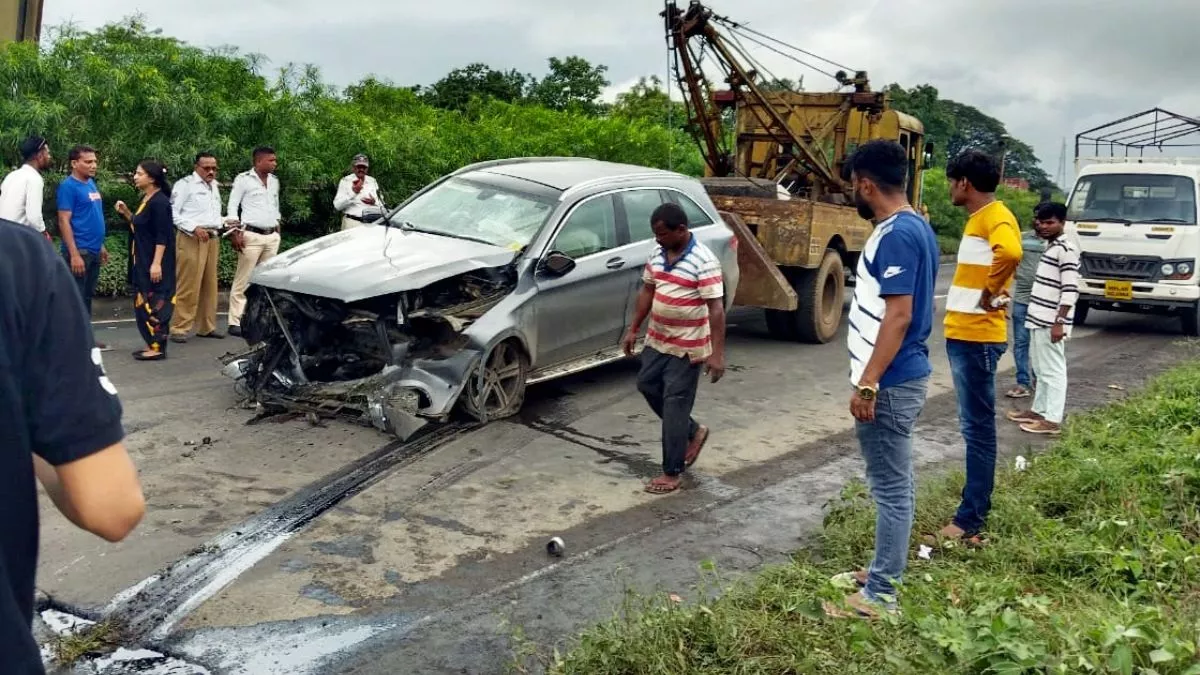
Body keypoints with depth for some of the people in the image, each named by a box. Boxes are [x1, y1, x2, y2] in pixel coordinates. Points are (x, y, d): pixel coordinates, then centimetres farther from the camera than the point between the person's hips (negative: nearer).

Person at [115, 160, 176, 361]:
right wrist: (126, 212, 8)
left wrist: (156, 263, -24)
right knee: (143, 303, 12)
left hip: (154, 263, -10)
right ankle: (152, 344, 18)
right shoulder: (145, 199, 12)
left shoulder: (159, 202, -16)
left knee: (154, 303, -6)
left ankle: (158, 348, -1)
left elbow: (162, 236, -21)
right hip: (142, 262, 10)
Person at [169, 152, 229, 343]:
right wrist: (194, 228, -18)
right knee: (188, 286, -9)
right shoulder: (185, 184, -3)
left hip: (212, 239, 7)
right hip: (191, 239, -7)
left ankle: (206, 326, 16)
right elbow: (173, 213, -10)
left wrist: (225, 223, 12)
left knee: (209, 285, 9)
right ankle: (179, 328, -4)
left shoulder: (214, 186, 21)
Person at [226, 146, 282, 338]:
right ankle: (235, 322, -3)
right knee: (244, 280, -5)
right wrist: (236, 233, -12)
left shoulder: (274, 181, 14)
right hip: (251, 235, -6)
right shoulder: (244, 179, -4)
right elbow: (232, 207, -5)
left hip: (272, 236, 6)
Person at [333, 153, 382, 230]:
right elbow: (337, 206, -6)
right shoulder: (345, 181, 5)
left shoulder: (372, 181, 17)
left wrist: (374, 202, -5)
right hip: (352, 223, -3)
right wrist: (353, 192, -14)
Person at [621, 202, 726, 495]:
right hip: (657, 340, 8)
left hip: (688, 347, -8)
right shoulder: (657, 254, 2)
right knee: (647, 385, 16)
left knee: (674, 406, -3)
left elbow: (716, 308, -21)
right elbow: (647, 292, 14)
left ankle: (672, 472, 9)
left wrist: (717, 353, -25)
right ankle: (693, 432, 33)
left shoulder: (704, 261, -20)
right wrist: (633, 330, 14)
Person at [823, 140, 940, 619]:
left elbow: (899, 315, -25)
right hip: (905, 375, 11)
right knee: (896, 482, 18)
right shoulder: (915, 227, 12)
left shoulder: (895, 235, -20)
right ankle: (887, 571, 31)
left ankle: (880, 595, 8)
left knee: (890, 487, -2)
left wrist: (868, 383, -24)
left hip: (890, 382, -11)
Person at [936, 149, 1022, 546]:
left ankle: (970, 521, -1)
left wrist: (991, 293, -23)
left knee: (978, 427, -6)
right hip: (962, 334, 10)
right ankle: (978, 504, 26)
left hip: (977, 338, -10)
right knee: (974, 425, 16)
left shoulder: (995, 217, -14)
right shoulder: (977, 218, 17)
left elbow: (1010, 252, -36)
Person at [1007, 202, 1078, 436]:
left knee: (1053, 370, -4)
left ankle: (1053, 420, -1)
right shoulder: (1050, 247, 15)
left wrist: (1059, 322, -22)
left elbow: (1070, 290, -19)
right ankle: (1039, 411, 27)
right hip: (1039, 320, 10)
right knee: (1041, 370, 17)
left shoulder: (1065, 250, -14)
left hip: (1051, 323, -10)